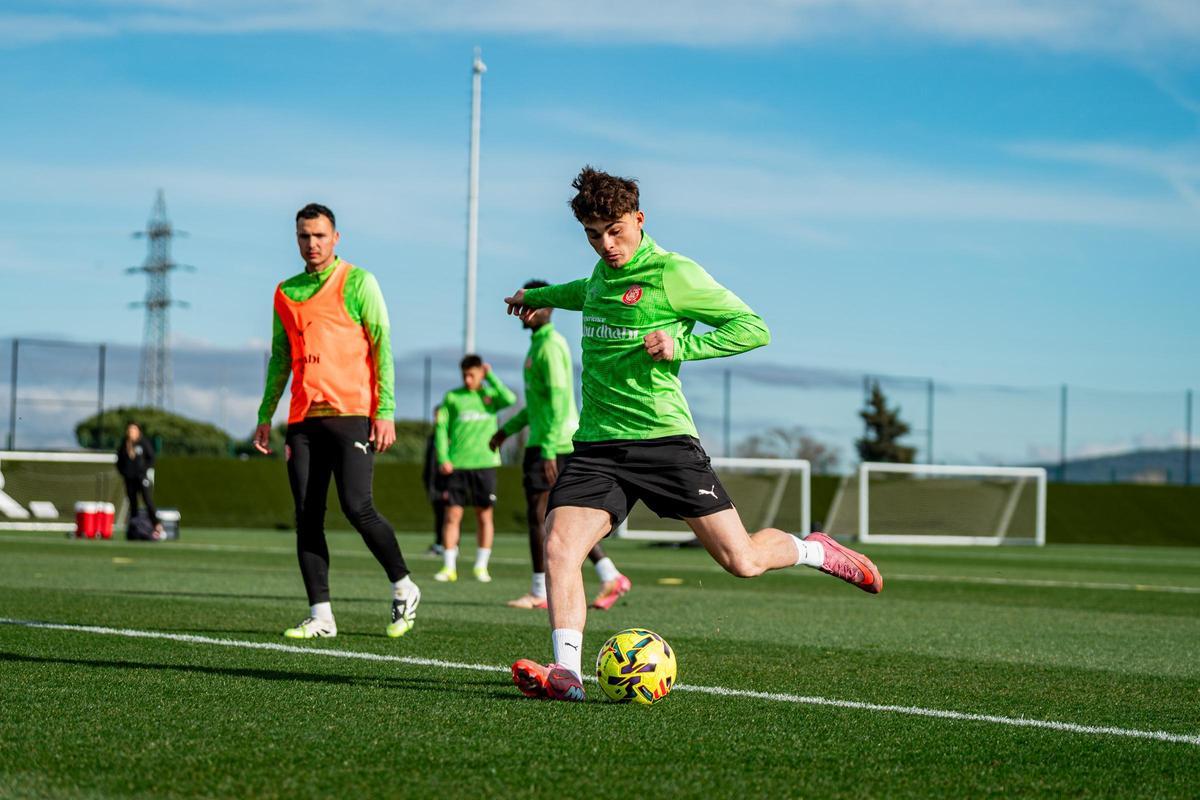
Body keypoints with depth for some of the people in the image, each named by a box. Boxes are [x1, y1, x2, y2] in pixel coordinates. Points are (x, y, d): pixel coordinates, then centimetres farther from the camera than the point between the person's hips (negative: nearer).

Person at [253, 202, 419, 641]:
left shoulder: (357, 282, 0)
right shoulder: (286, 293, 16)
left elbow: (382, 346, -4)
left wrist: (386, 411, -12)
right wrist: (265, 415, 17)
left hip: (352, 414, -5)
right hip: (304, 419, 5)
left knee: (357, 507, -14)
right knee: (306, 517, 0)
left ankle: (404, 589, 7)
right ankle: (320, 616, 3)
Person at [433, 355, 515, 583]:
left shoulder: (491, 395, 9)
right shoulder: (452, 397, 8)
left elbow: (510, 399, -12)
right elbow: (441, 427, 4)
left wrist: (490, 376, -3)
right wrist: (443, 459, -7)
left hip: (484, 463, 0)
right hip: (457, 465, 0)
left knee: (484, 516, 3)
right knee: (452, 515, -4)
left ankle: (481, 566, 11)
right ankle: (449, 567, 0)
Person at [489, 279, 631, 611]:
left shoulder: (550, 346, -14)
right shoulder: (541, 344, 18)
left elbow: (558, 401, -22)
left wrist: (548, 450, -26)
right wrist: (508, 428, 28)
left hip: (549, 444, -10)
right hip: (566, 443, 10)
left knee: (536, 514, -4)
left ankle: (539, 592, 0)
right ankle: (611, 577, 8)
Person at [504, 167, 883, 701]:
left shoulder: (672, 273, -7)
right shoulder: (603, 272, 14)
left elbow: (753, 328, -7)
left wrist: (680, 344, -16)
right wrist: (543, 296, 52)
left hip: (662, 439, -5)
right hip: (596, 444, 5)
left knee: (742, 561, -4)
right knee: (559, 547, -18)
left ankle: (814, 551, 26)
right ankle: (566, 672, -20)